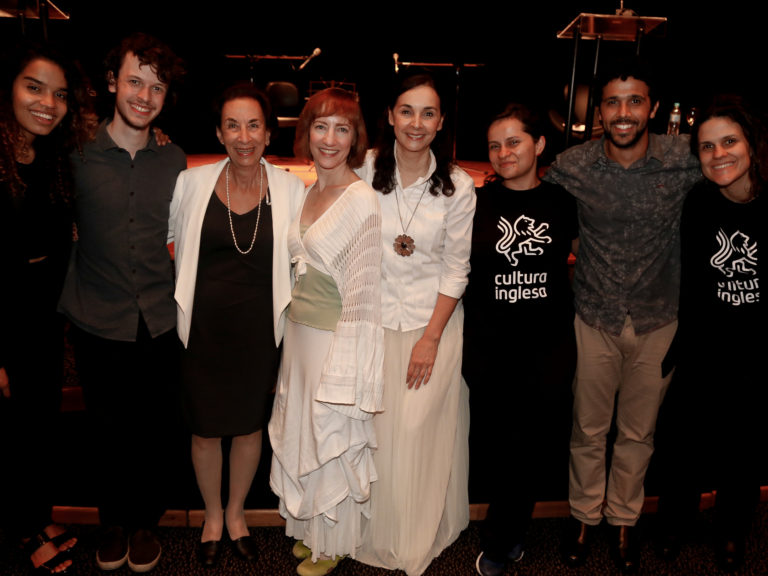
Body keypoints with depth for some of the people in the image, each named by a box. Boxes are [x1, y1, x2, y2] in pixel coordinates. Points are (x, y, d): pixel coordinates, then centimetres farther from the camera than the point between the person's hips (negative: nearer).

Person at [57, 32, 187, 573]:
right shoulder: (77, 155, -5)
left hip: (160, 324, 1)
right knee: (109, 429, 15)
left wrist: (179, 302, 7)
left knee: (156, 430, 13)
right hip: (99, 323, -1)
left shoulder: (174, 159, 2)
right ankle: (114, 521, 38)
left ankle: (146, 520, 36)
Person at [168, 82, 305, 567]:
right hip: (203, 327, 0)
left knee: (250, 425, 16)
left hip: (258, 329, 0)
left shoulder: (290, 189, -5)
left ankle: (236, 512, 43)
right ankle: (213, 515, 41)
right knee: (205, 428, 13)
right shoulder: (192, 183, -5)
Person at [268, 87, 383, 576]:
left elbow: (363, 289, -18)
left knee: (333, 438, 10)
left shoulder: (362, 201, -18)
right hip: (299, 331, 7)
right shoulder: (306, 191, 6)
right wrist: (292, 327, 14)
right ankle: (310, 530, 43)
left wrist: (345, 370, -17)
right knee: (303, 434, 20)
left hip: (335, 339, -7)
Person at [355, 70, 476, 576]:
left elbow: (456, 270, -4)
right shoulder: (366, 171, -4)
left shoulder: (458, 187, -6)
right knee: (377, 427, 7)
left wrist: (431, 338, -8)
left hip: (434, 320, -1)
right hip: (376, 318, 1)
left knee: (420, 430, 4)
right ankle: (377, 532, 32)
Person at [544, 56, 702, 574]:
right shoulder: (572, 167, -11)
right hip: (595, 320, 0)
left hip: (659, 321, 1)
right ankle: (584, 514, 39)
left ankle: (624, 518, 41)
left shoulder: (687, 159, -12)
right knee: (589, 430, 14)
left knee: (639, 433, 17)